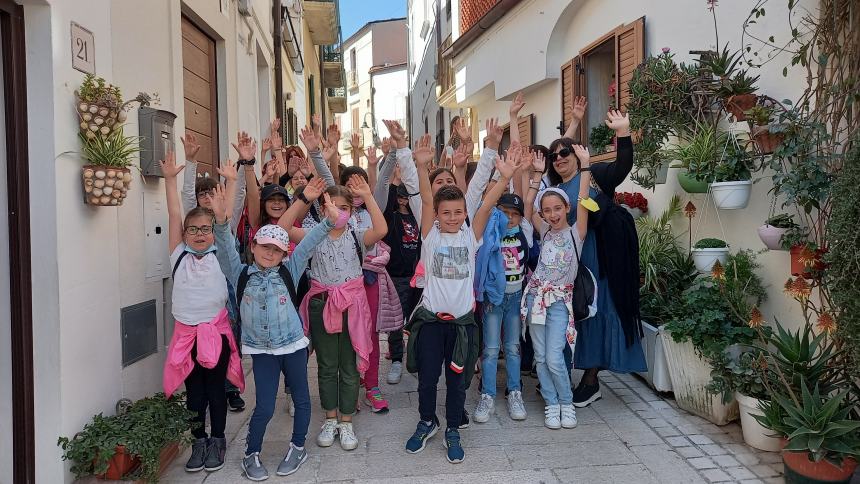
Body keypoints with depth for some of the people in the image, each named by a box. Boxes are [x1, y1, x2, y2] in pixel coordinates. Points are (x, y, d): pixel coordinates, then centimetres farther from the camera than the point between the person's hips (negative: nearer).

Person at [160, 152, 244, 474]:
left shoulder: (219, 254, 0)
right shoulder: (179, 255, 2)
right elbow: (174, 215, -4)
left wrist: (232, 181, -11)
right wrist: (170, 179, -8)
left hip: (216, 331, -1)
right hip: (186, 333, 2)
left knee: (216, 388, 8)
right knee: (193, 391, 10)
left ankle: (217, 441, 22)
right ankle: (198, 441, 25)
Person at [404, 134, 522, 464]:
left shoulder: (470, 236, 0)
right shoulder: (430, 235, -3)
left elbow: (487, 206, -13)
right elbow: (426, 201, -17)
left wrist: (505, 178, -27)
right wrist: (422, 167, -31)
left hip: (462, 320, 1)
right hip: (430, 318, -1)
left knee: (457, 381, 11)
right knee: (427, 378, 11)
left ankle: (452, 431, 29)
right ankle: (427, 422, 36)